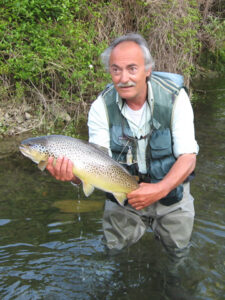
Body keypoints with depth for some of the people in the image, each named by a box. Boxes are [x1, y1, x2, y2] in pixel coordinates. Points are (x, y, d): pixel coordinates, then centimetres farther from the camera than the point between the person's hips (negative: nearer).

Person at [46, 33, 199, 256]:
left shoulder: (174, 98, -19)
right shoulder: (102, 106, -15)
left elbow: (188, 158, -20)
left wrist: (160, 189, -36)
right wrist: (75, 175, -44)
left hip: (170, 187, -1)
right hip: (123, 193, 1)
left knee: (178, 247, 4)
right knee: (115, 248, 3)